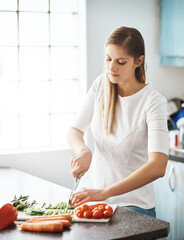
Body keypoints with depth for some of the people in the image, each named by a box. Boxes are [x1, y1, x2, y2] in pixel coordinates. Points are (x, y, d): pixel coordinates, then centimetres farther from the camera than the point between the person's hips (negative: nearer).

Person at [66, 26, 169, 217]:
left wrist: (105, 192, -35)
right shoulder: (101, 85, 1)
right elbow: (74, 131, 7)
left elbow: (158, 167, -28)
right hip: (92, 190, 5)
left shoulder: (153, 101, -16)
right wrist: (83, 151, -17)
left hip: (131, 201, -4)